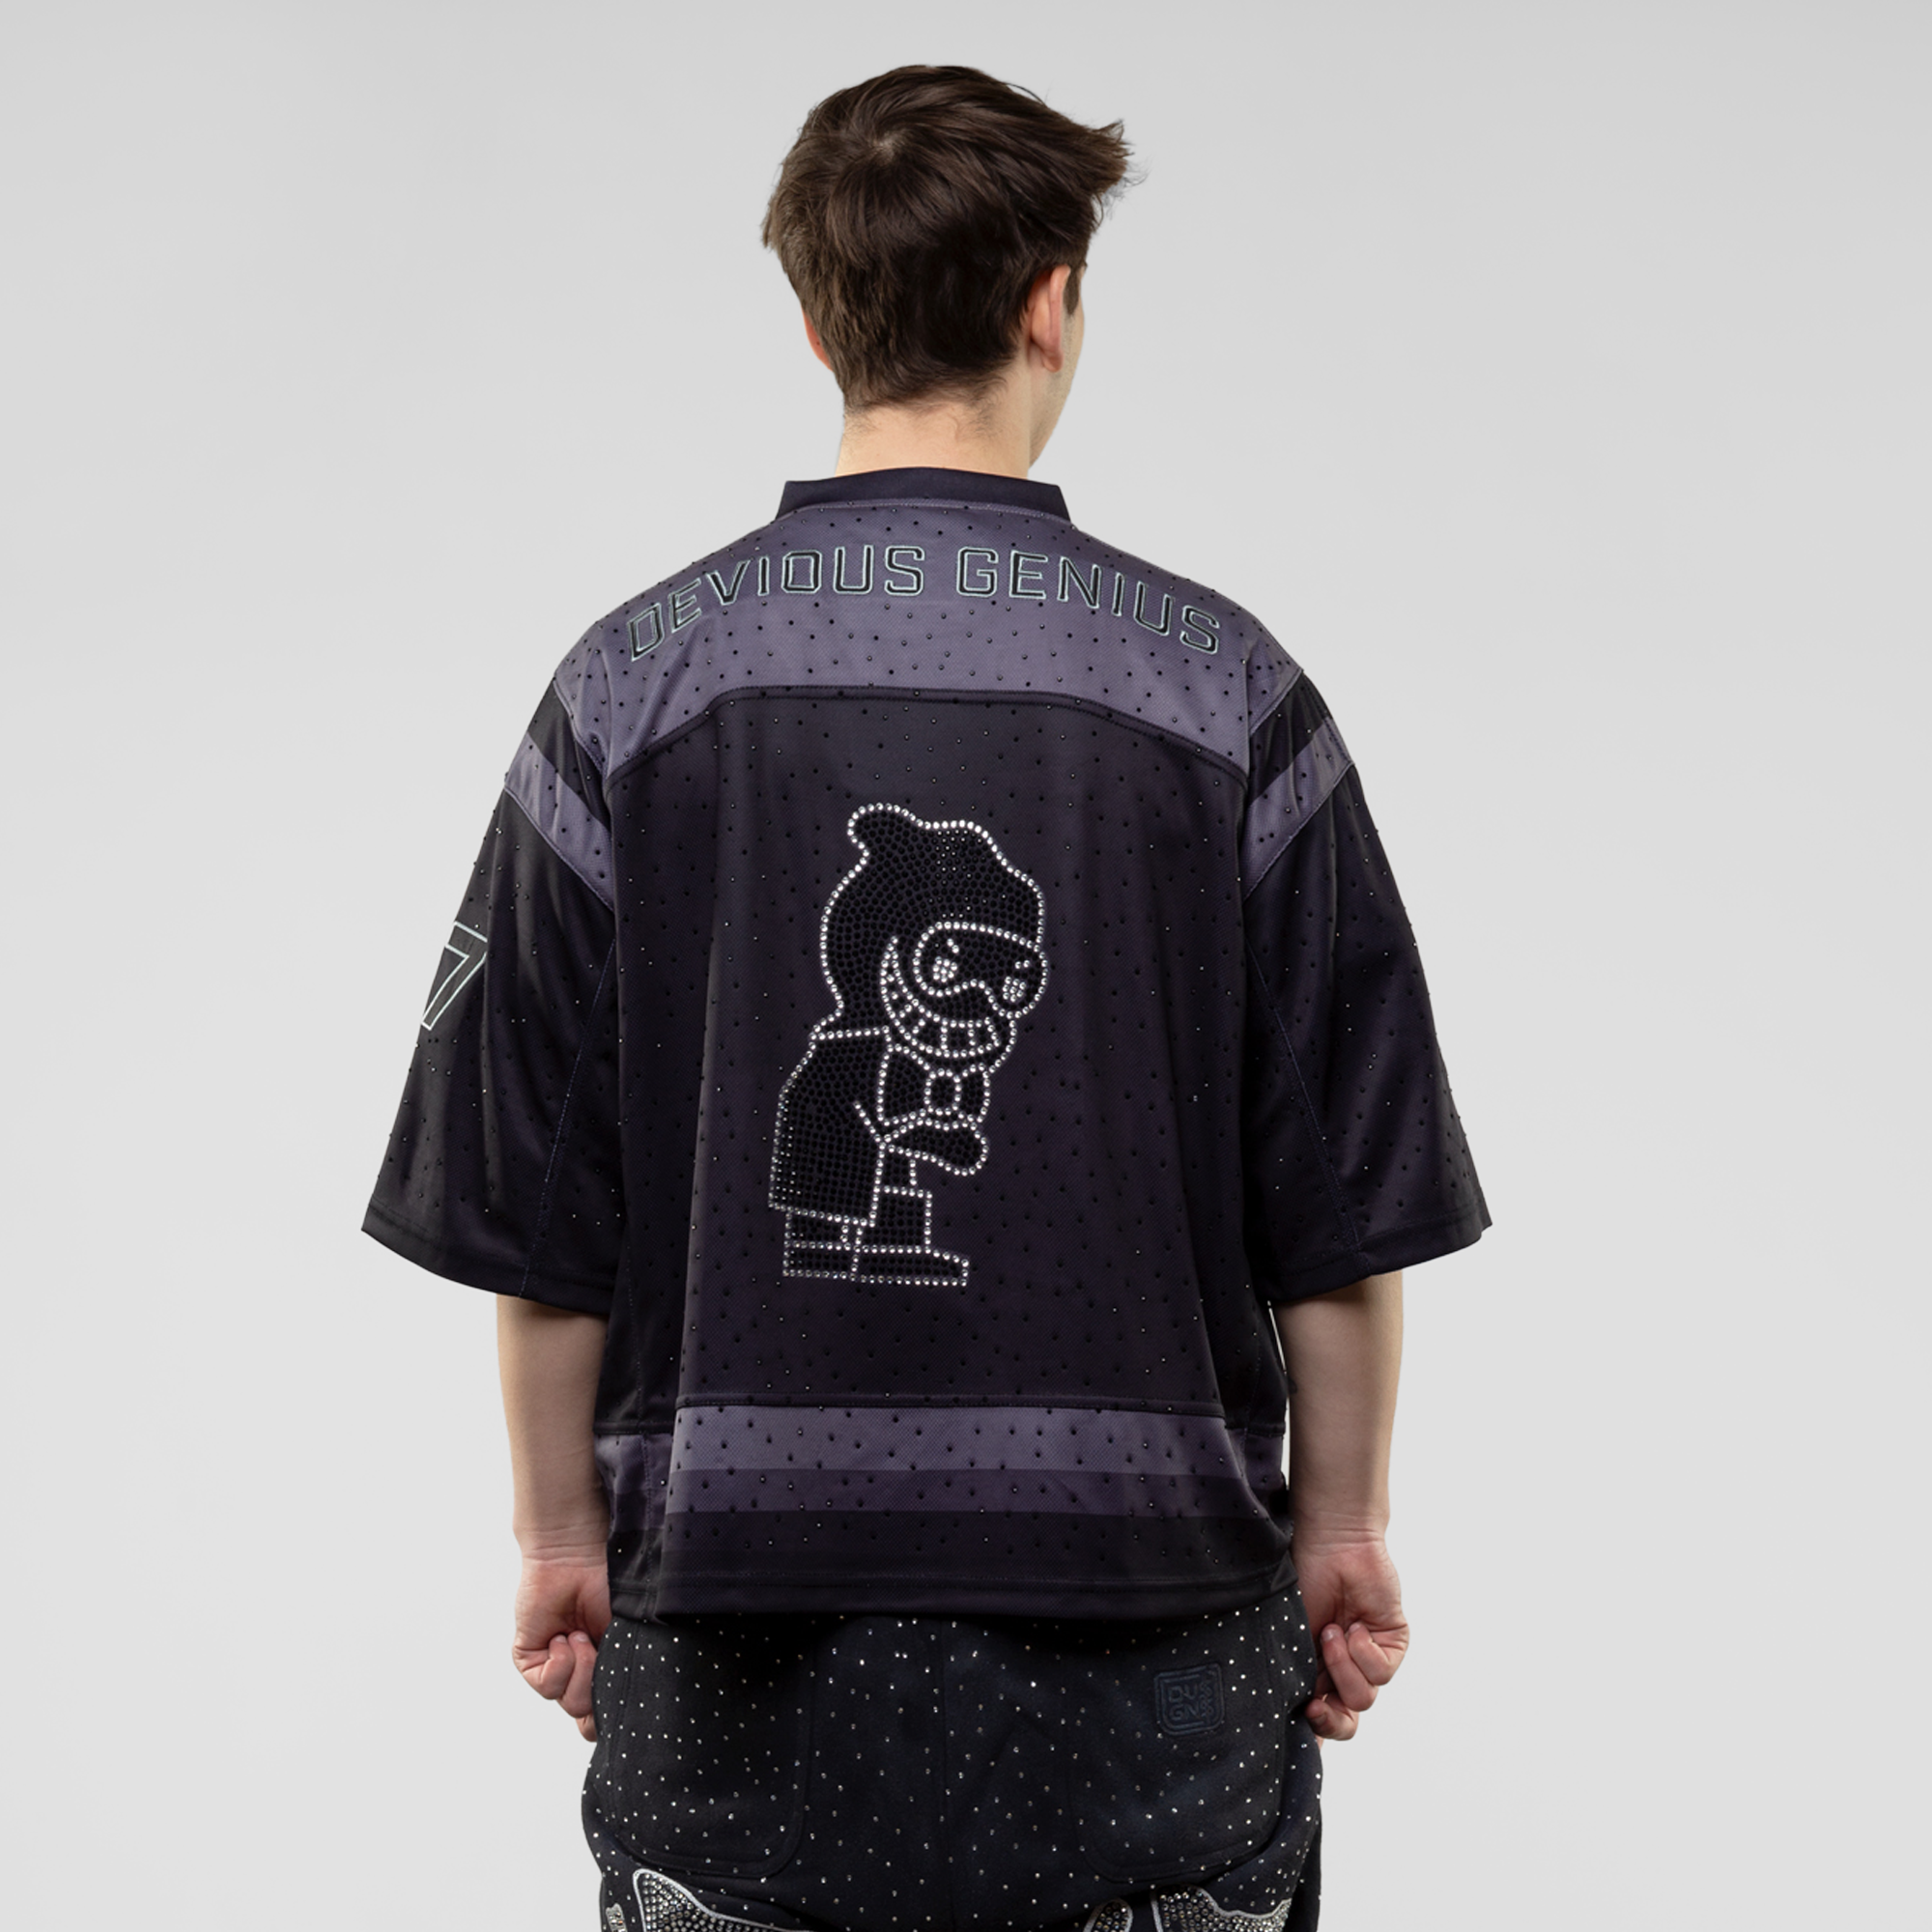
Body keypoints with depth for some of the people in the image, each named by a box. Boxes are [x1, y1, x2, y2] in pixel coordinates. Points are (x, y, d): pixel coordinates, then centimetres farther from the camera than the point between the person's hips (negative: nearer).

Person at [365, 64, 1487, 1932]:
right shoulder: (1219, 684, -6)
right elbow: (1346, 1208, -3)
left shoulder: (634, 683, -5)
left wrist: (561, 1531, 12)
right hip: (1145, 1658, 0)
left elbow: (532, 1215, -1)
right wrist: (1340, 1521, 11)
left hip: (736, 1656, 1)